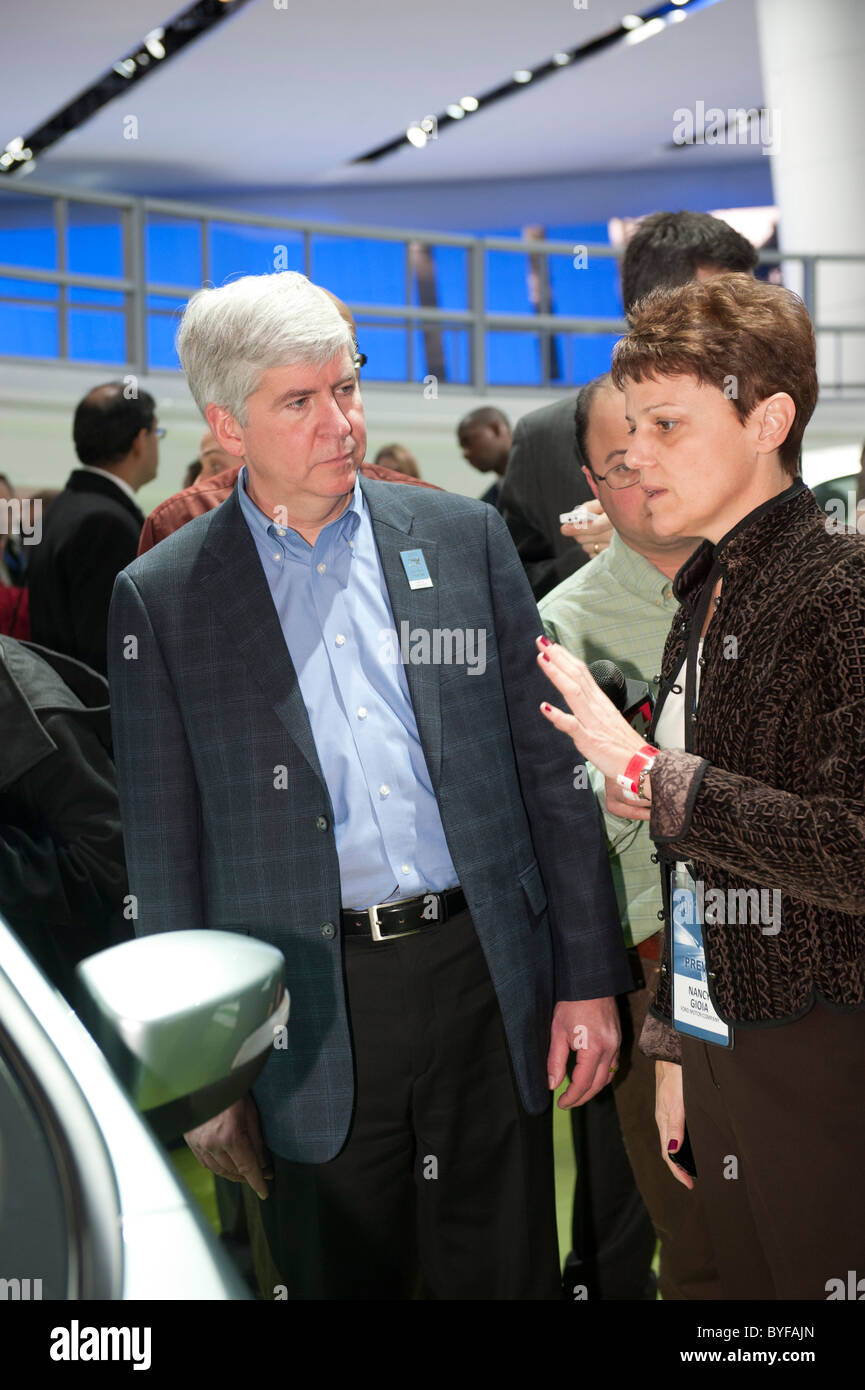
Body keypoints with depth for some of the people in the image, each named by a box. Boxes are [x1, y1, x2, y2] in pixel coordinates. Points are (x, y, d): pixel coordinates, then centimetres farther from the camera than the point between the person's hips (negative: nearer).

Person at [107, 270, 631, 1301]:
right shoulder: (162, 598, -1)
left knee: (507, 1275, 14)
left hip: (487, 977, 2)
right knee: (338, 1277, 12)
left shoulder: (463, 537, 4)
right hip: (311, 1019, -1)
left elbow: (548, 765, 5)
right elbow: (163, 852, 2)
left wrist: (588, 976, 3)